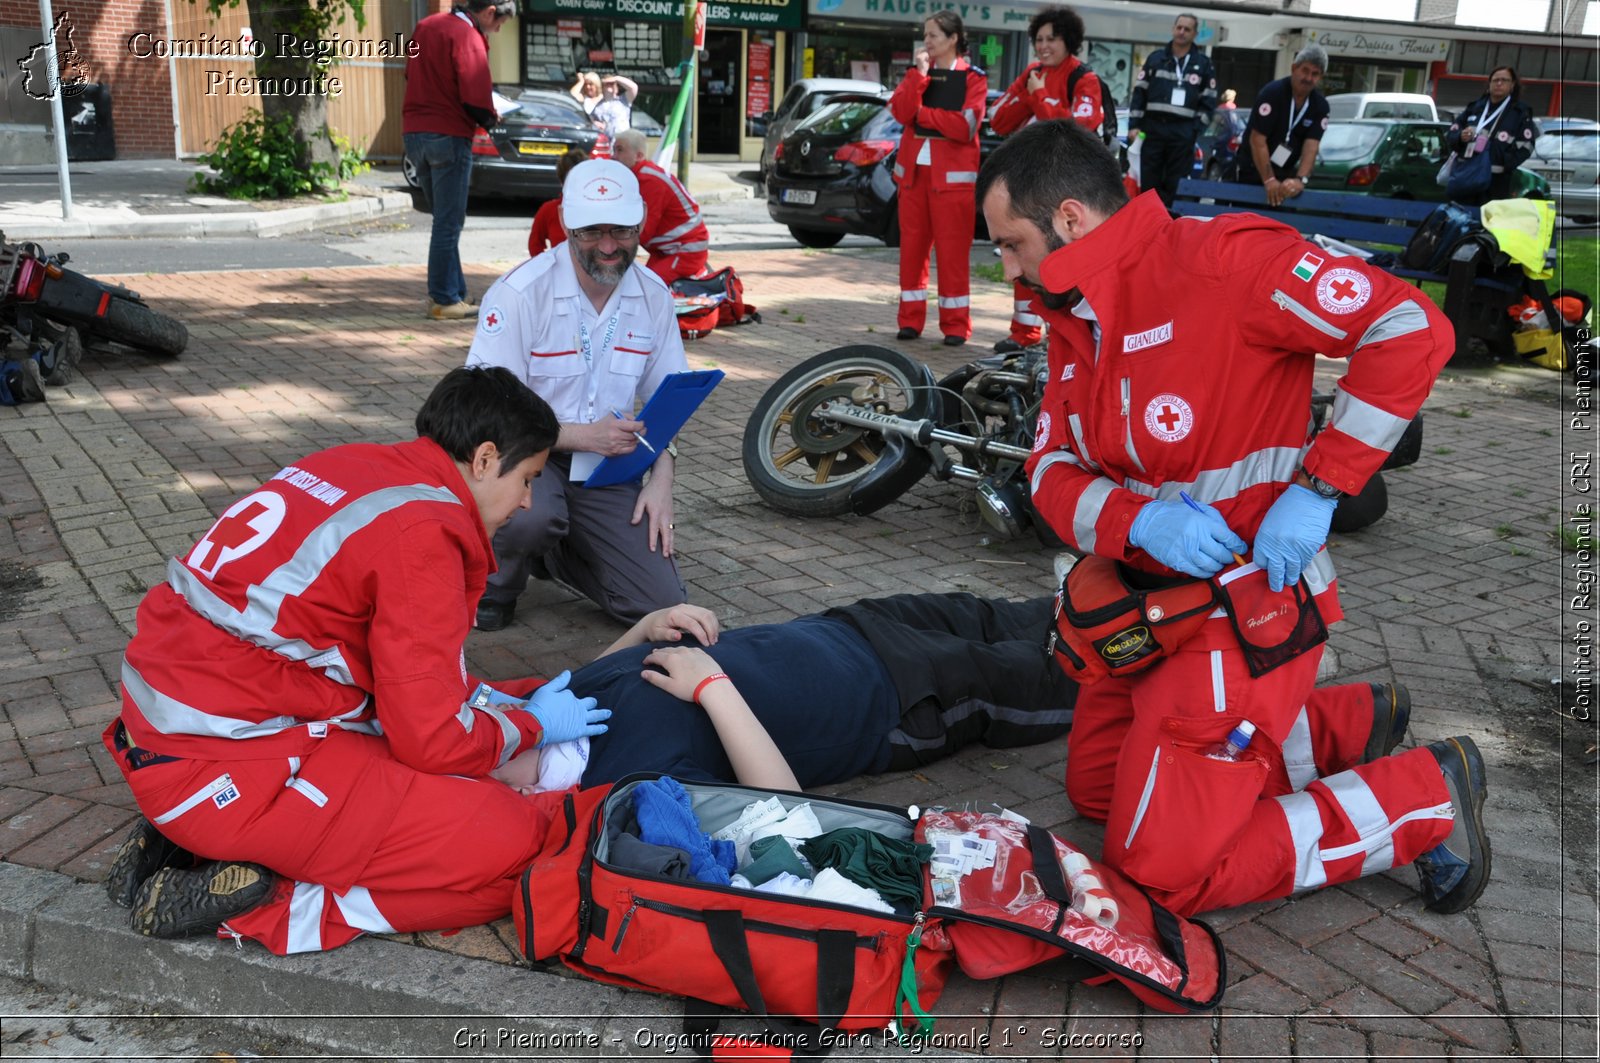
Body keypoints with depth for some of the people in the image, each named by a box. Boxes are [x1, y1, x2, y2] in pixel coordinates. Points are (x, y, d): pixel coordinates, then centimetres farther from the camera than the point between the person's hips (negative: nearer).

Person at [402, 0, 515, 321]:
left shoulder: (425, 26, 13)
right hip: (449, 135, -8)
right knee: (448, 224, -2)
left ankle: (452, 292, 19)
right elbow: (476, 100, -19)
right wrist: (489, 118, 0)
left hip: (413, 133, 8)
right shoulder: (468, 38, -13)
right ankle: (444, 300, 3)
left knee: (444, 219, 16)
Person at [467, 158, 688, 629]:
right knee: (534, 516, -40)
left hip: (605, 470, 5)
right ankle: (495, 585, -2)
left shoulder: (653, 296, 0)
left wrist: (661, 482, -7)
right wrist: (584, 435, -24)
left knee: (660, 603, -9)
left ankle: (551, 553, 20)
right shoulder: (521, 292, -17)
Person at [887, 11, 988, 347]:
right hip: (914, 169, 5)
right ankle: (911, 319, 12)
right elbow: (900, 112, -3)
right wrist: (919, 73, -9)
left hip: (952, 174, -4)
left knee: (952, 251, -4)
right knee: (912, 246, 5)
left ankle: (955, 325, 2)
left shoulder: (973, 78, 0)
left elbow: (964, 126, -15)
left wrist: (922, 113, -7)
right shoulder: (918, 72, 14)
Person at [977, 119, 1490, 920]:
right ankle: (1343, 732, 28)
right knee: (1097, 789, 23)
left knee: (1169, 869, -8)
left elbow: (1413, 328, -24)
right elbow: (1052, 468, 2)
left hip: (1243, 608, -9)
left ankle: (1428, 796, 8)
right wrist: (1137, 520, -19)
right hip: (1147, 600, 9)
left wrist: (1316, 487, -24)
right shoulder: (1076, 320, 7)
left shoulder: (1216, 258, -19)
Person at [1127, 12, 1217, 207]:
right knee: (1148, 179, 1)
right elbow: (1139, 92, 7)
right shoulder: (1156, 58, 10)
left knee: (1176, 183, -1)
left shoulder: (1203, 63, 8)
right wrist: (1134, 125, -2)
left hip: (1183, 131, -1)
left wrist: (1196, 129, -5)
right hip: (1152, 126, 1)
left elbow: (1208, 100, 6)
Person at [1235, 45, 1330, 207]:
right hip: (1253, 172, -4)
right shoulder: (1272, 93, -16)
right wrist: (1269, 181, -30)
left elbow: (1311, 147, -12)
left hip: (1286, 175, 4)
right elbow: (1257, 140, -22)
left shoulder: (1320, 105, -3)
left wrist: (1300, 179, -30)